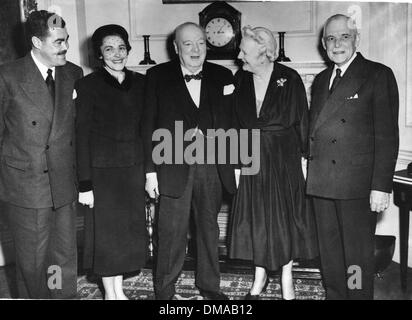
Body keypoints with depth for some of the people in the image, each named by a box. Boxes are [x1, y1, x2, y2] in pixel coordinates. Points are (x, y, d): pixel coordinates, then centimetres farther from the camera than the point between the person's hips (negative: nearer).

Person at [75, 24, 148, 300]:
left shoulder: (140, 82, 5)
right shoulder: (88, 85, -7)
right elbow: (82, 136, -9)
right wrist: (85, 184, -12)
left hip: (134, 168, 4)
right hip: (103, 171, -4)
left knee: (129, 230, 11)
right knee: (107, 232, 6)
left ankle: (120, 290, 28)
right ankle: (110, 293, 24)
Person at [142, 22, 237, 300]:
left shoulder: (223, 76, 6)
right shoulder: (158, 76, 0)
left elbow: (229, 123, 7)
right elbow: (150, 126, -2)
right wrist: (151, 171, -6)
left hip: (212, 167, 3)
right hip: (174, 167, -2)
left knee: (210, 228, 15)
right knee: (172, 232, 4)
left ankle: (209, 285, 34)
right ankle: (164, 290, 23)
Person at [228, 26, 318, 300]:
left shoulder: (290, 79, -9)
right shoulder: (240, 79, 0)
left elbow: (302, 121, -4)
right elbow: (236, 121, 4)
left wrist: (302, 156, -5)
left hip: (284, 159, -3)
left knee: (286, 215, 7)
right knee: (254, 217, 9)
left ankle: (287, 278, 25)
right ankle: (260, 276, 27)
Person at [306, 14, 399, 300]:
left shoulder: (378, 75, -3)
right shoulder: (320, 80, 17)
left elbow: (387, 135, -9)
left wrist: (381, 186, -14)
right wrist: (308, 164, 6)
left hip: (357, 183, -6)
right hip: (322, 181, 6)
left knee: (358, 253, 3)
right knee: (330, 251, 15)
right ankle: (334, 294, 30)